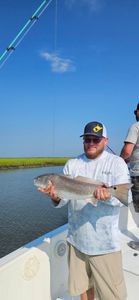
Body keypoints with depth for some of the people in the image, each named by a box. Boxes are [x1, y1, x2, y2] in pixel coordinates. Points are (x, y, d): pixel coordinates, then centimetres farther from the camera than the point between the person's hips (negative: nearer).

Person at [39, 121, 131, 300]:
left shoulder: (116, 162, -3)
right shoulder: (71, 164, 4)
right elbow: (63, 200, 0)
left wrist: (108, 197, -33)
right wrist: (55, 197, -23)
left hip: (105, 241, -3)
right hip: (77, 239, 3)